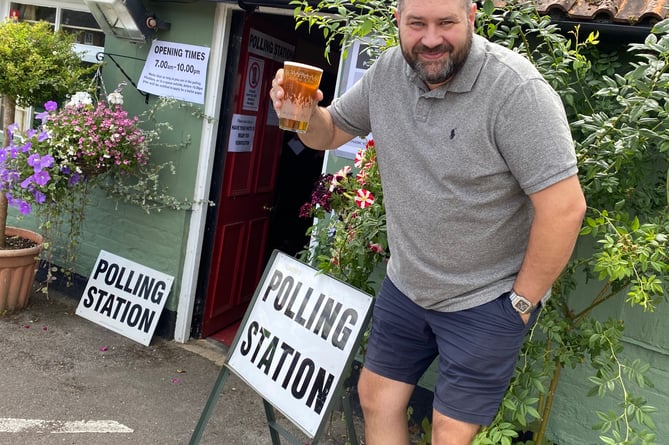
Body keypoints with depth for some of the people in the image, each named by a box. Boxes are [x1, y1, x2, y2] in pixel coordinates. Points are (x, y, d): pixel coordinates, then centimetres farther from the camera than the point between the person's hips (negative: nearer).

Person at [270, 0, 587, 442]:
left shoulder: (516, 88, -23)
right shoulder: (387, 72, -4)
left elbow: (564, 207, -23)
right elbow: (330, 132, 10)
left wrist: (522, 302, -14)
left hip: (485, 303, -5)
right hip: (405, 286, 6)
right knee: (375, 399, 18)